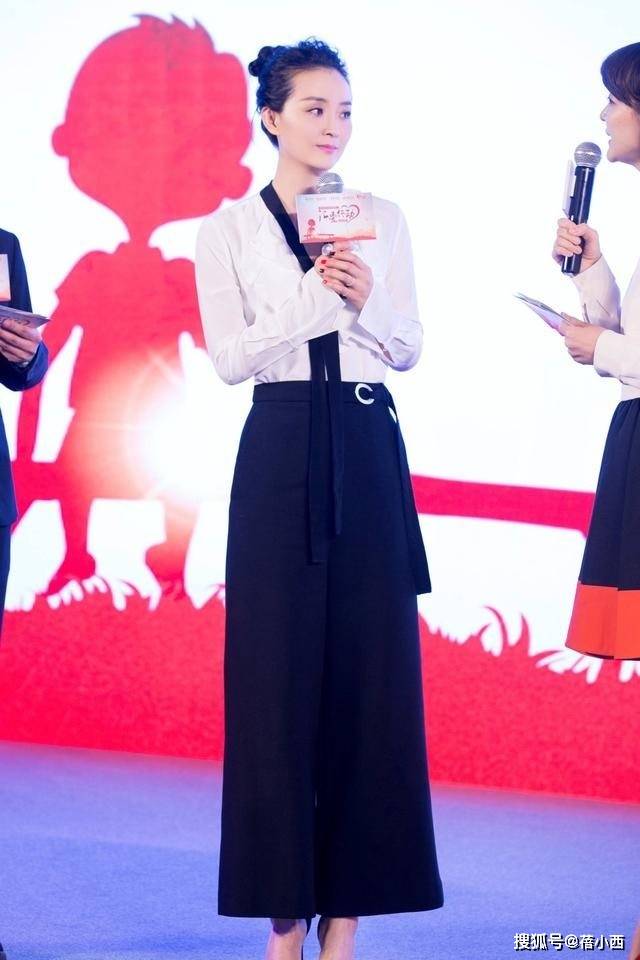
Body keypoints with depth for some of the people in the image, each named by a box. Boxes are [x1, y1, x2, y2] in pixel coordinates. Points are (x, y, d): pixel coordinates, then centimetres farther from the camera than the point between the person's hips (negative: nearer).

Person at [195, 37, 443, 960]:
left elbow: (409, 348, 8)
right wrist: (318, 293, -15)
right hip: (280, 457, -2)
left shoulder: (383, 219, 10)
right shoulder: (229, 228, 4)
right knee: (280, 671, -2)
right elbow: (229, 356, -5)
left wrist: (367, 299, -12)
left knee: (371, 670, 0)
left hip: (368, 458, 2)